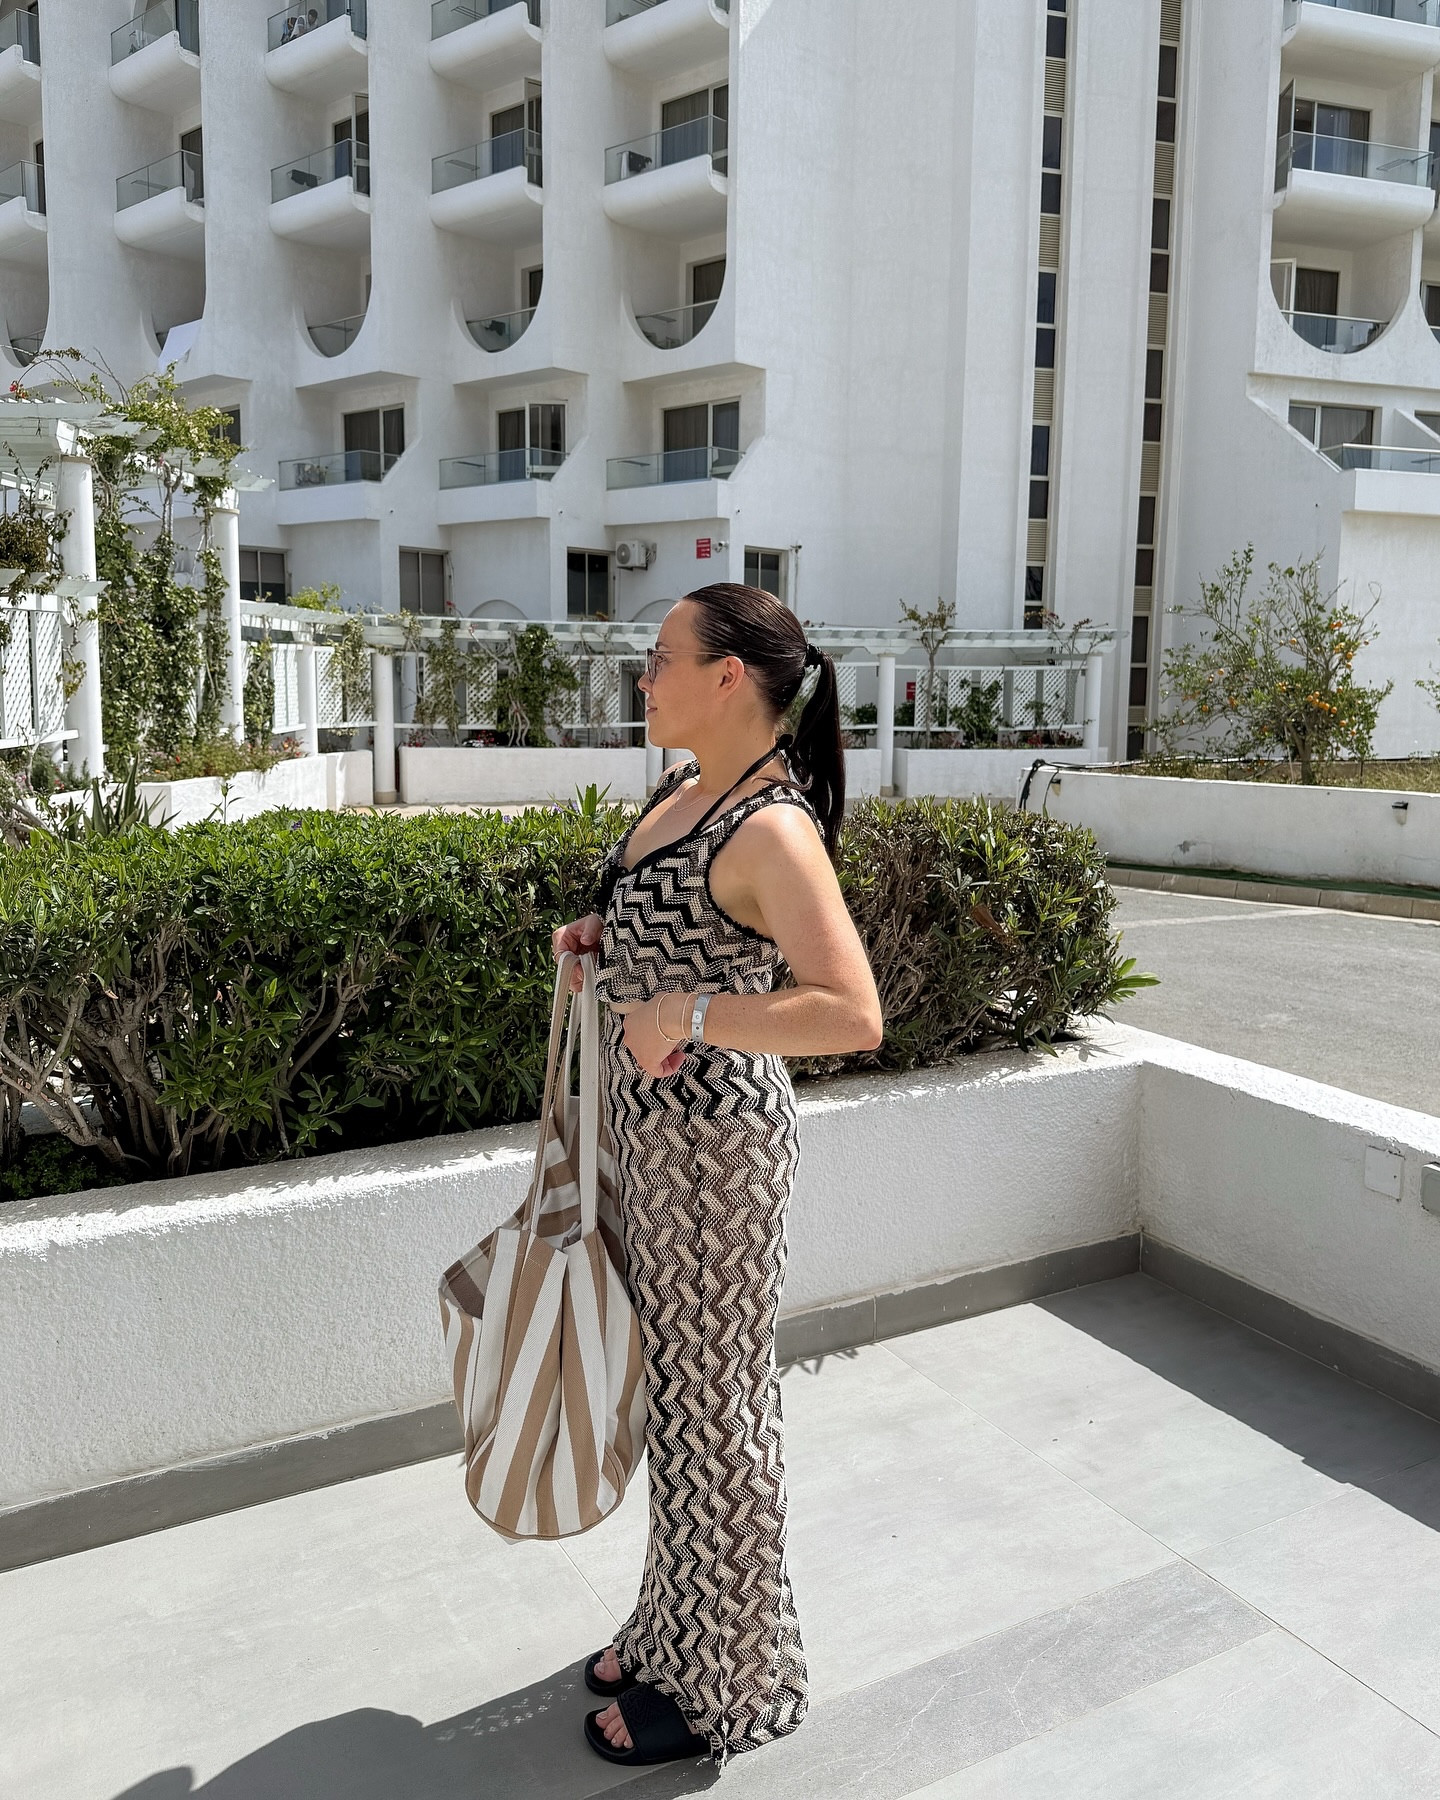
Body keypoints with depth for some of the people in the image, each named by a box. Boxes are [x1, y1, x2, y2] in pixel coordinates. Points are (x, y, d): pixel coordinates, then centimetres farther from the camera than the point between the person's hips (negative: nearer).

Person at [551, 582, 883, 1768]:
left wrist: (684, 1013, -28)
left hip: (713, 1143, -9)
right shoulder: (690, 790, 6)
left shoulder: (771, 828, -23)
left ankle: (731, 1685, 31)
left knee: (714, 1400, 8)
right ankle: (681, 1631, 44)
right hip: (653, 1131, 9)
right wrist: (603, 938, 8)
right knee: (674, 1380, 22)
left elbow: (853, 1015, -30)